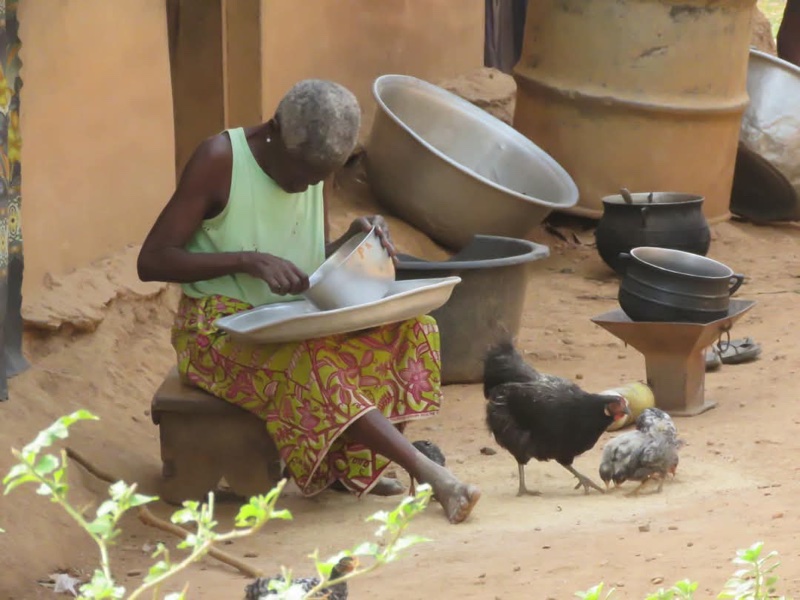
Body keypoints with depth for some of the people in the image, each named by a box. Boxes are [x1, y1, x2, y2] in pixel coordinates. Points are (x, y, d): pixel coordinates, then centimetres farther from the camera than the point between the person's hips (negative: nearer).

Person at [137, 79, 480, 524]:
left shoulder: (313, 166, 5)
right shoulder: (220, 159, -15)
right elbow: (151, 261, -18)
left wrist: (353, 239, -5)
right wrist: (247, 261, -27)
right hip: (222, 331, -7)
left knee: (406, 329, -13)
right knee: (307, 365, -35)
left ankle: (354, 464, -15)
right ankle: (426, 471, -35)